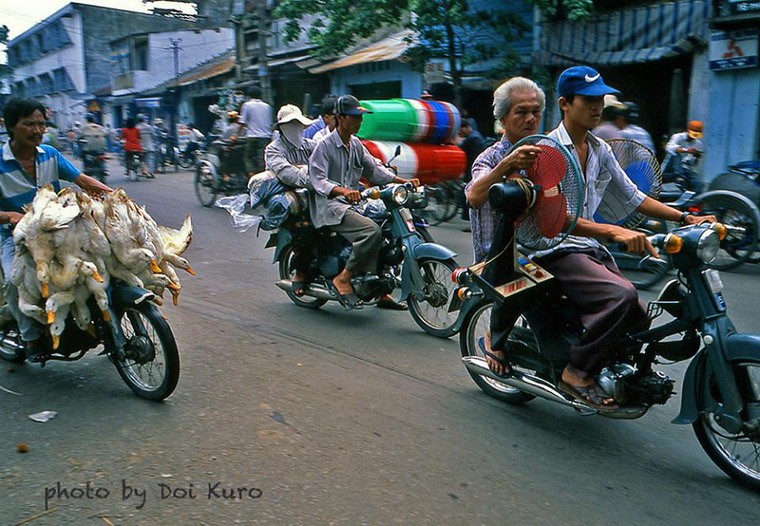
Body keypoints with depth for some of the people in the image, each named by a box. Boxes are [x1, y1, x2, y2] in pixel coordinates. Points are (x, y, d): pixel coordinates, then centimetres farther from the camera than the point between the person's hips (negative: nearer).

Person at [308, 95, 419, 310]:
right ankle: (343, 278, -18)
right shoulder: (325, 145, -8)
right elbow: (317, 179, -19)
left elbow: (374, 168, 16)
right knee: (372, 231, -31)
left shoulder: (356, 144, 16)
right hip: (330, 206, -9)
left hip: (353, 203, 9)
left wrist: (403, 181, 2)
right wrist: (343, 191, -38)